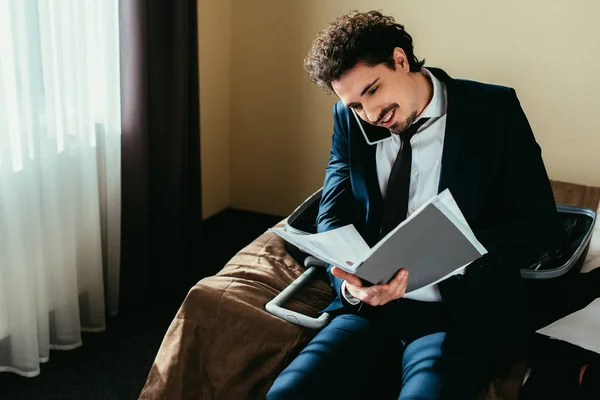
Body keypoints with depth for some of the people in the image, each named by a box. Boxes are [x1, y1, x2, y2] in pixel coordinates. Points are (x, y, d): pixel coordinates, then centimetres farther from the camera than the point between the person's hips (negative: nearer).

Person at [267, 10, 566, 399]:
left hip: (465, 314, -3)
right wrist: (350, 282, -16)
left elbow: (541, 223, -3)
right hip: (372, 309, 3)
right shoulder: (350, 119, 7)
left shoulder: (493, 110, -3)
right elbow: (333, 216, 5)